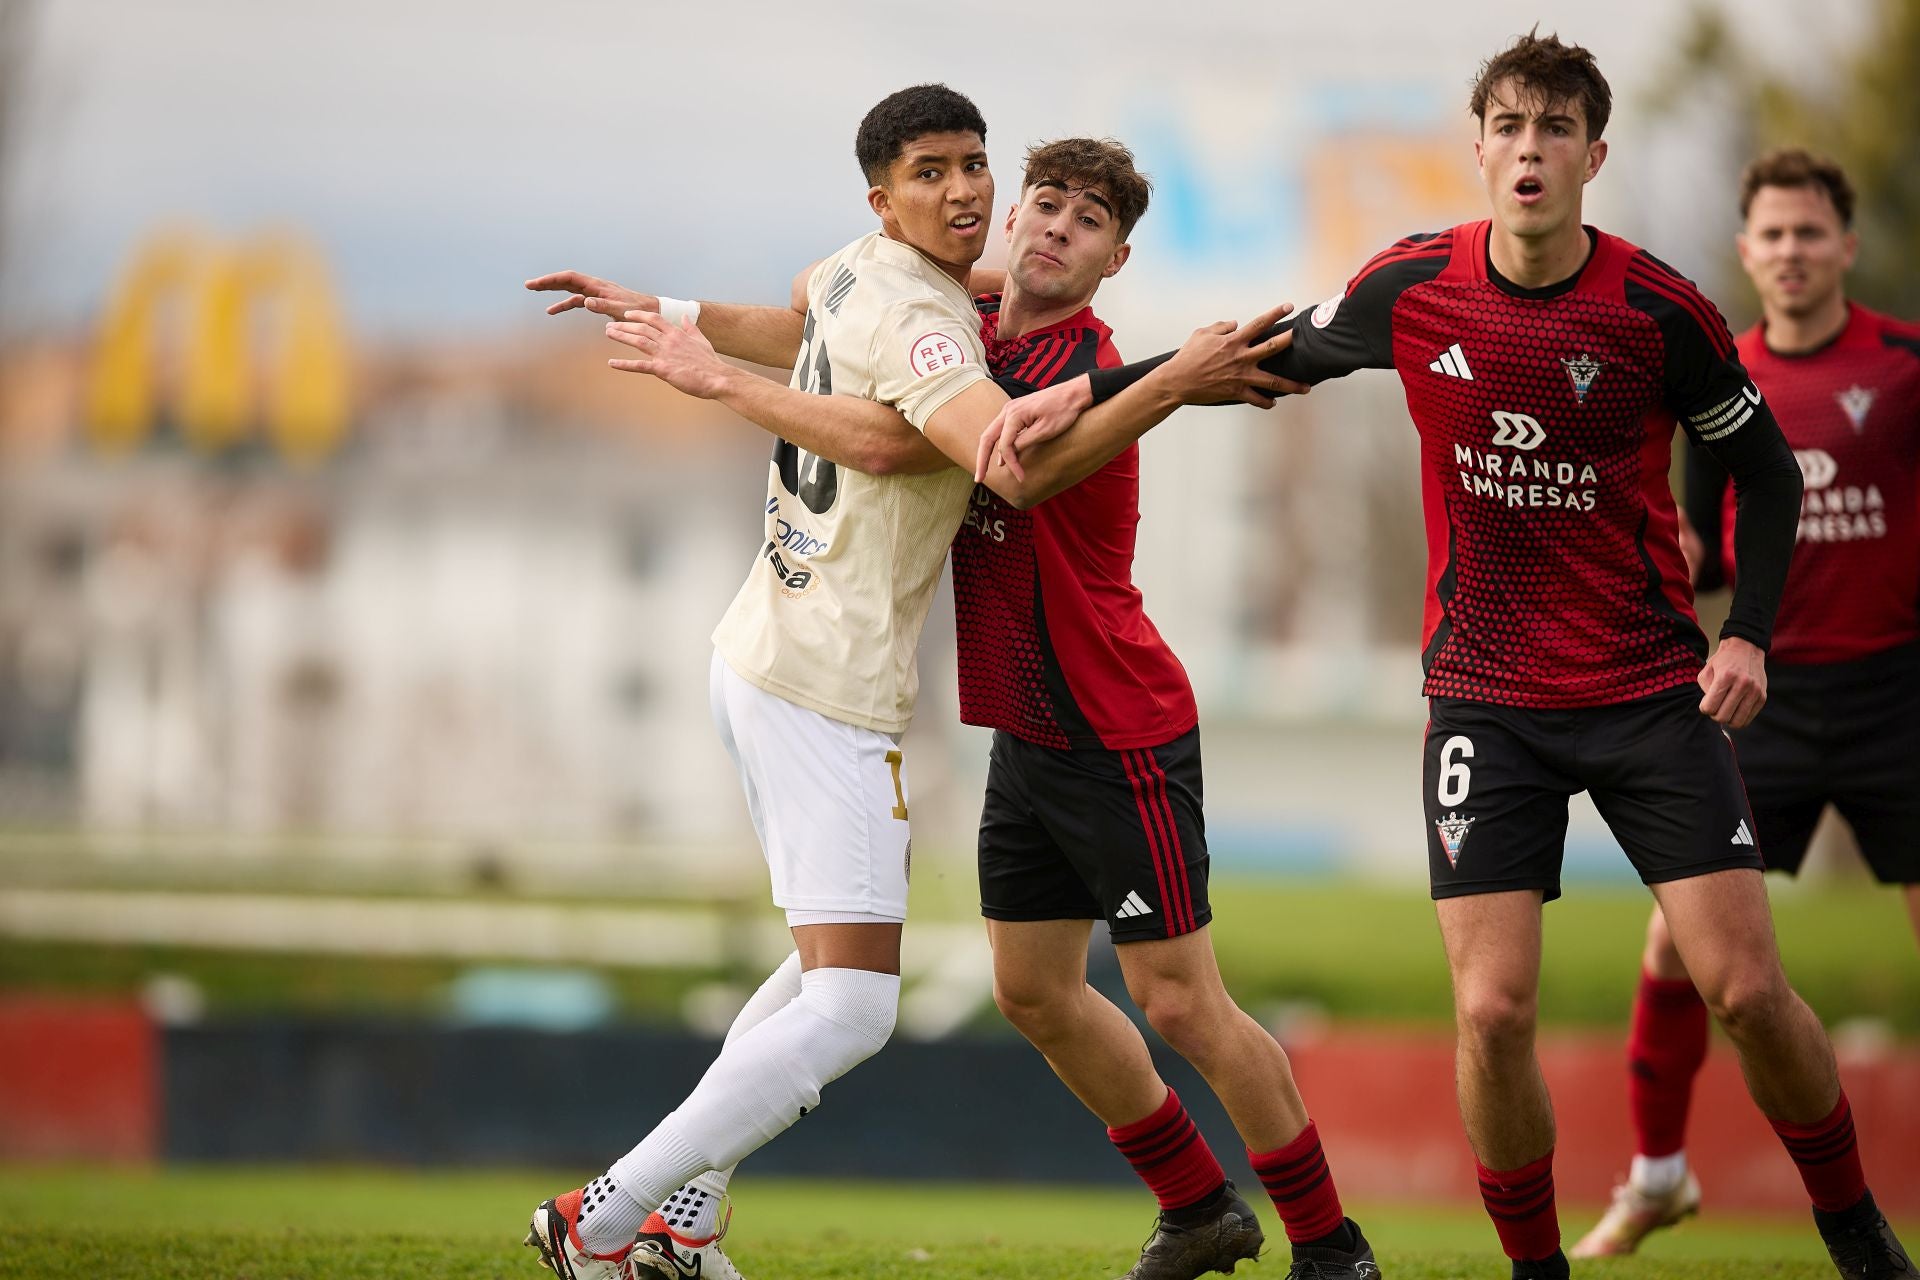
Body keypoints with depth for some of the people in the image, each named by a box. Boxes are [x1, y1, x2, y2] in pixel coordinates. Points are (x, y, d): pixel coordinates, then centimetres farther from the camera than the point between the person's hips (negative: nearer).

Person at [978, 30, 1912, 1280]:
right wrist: (1087, 389, 5)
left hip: (1652, 692, -1)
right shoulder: (1413, 289, -6)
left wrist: (1749, 635, -8)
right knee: (1493, 1010, -10)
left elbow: (1766, 467, 3)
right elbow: (1273, 359, 11)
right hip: (1485, 698, 1)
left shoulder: (1659, 310, -10)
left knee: (1746, 989, -6)